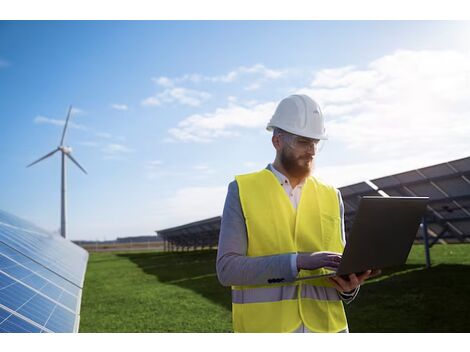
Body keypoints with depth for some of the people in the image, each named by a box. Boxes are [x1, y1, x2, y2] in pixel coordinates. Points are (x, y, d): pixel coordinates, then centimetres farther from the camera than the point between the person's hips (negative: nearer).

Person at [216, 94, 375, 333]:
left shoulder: (331, 197, 8)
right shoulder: (242, 190, -2)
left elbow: (338, 268, 12)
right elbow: (227, 268, -10)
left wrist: (349, 285, -11)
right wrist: (298, 262, -20)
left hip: (326, 328, 3)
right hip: (264, 327, -3)